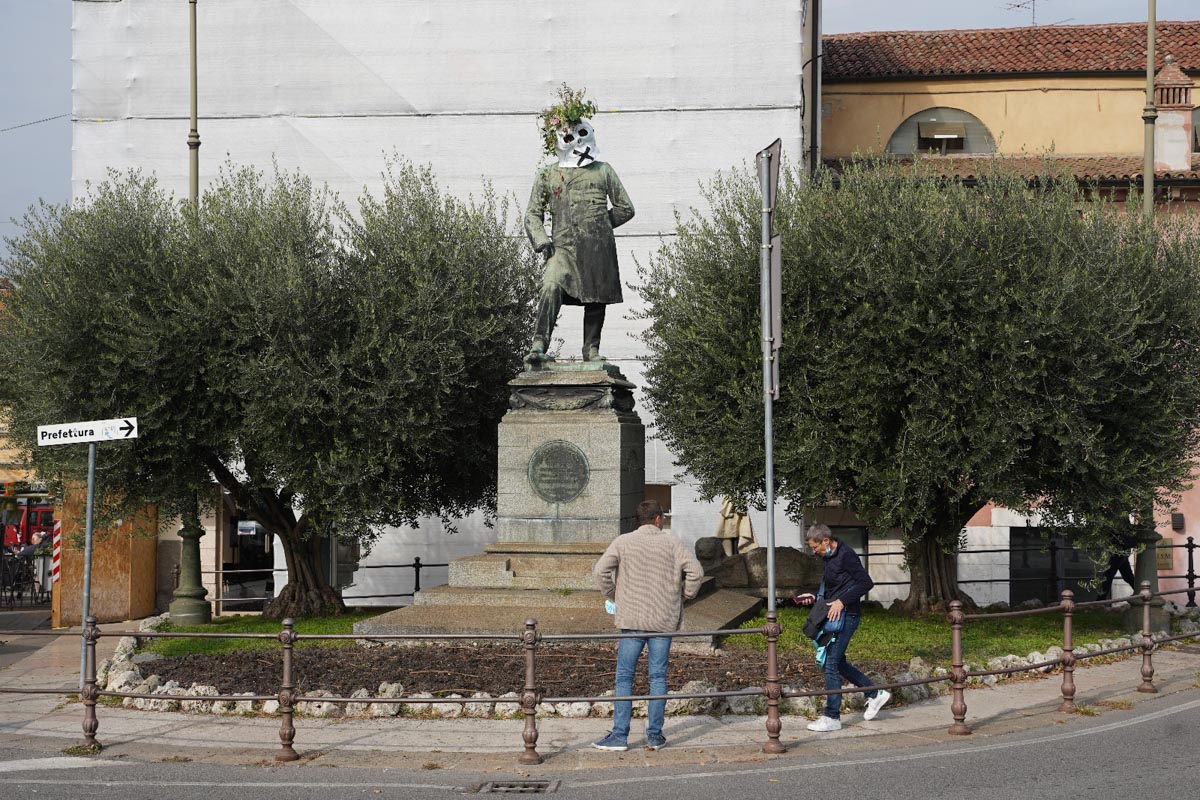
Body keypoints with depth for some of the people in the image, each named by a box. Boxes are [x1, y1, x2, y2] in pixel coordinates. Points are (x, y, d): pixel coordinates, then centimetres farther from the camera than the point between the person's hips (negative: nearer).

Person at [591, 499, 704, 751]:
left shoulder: (624, 542, 0)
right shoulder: (671, 541, 2)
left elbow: (601, 569, -10)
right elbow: (695, 570, -4)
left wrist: (613, 596, 4)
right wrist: (684, 596, 10)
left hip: (632, 619, -1)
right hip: (664, 620, 1)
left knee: (624, 677, 3)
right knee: (658, 677, 7)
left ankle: (619, 735, -2)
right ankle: (655, 735, 8)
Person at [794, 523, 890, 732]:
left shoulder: (846, 555, -15)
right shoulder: (830, 557, 14)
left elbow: (866, 582, -21)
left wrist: (842, 601, -24)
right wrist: (814, 597, 11)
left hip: (846, 615, -10)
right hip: (835, 615, 10)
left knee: (831, 663, -9)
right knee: (837, 663, 15)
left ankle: (832, 718, -5)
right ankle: (875, 694, 27)